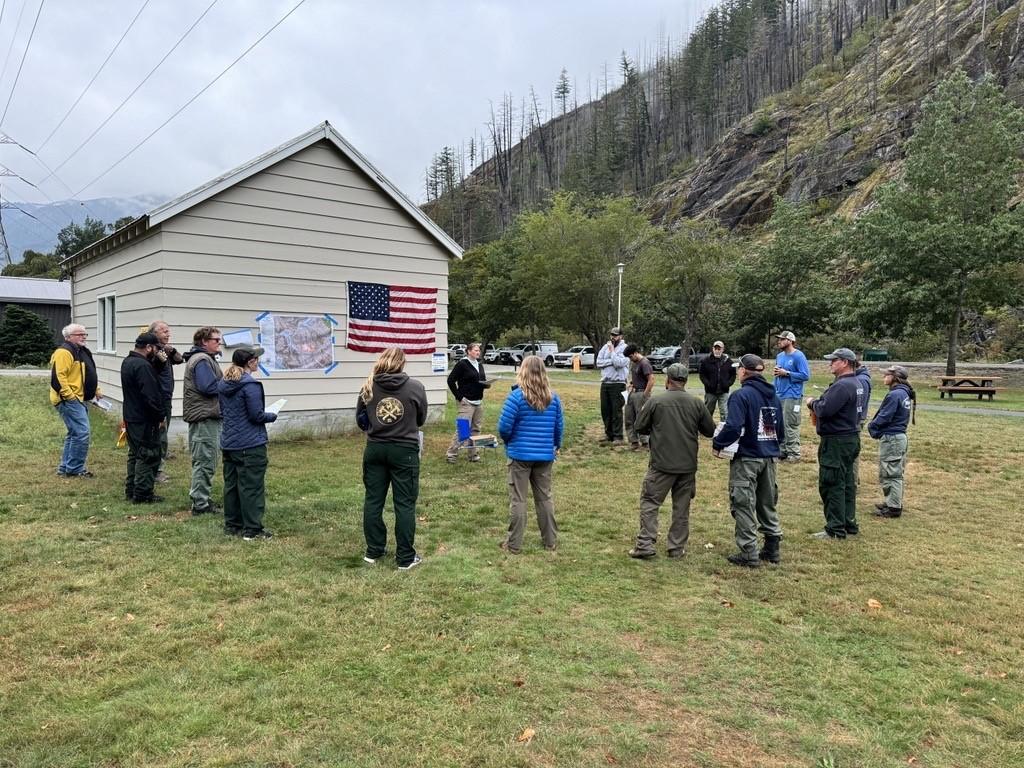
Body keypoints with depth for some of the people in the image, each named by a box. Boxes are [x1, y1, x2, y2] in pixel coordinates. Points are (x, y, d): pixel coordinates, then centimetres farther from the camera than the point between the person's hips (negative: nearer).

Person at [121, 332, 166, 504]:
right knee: (148, 457, -3)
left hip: (130, 416, 10)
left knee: (135, 454, 18)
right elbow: (151, 396, -23)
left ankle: (131, 490, 25)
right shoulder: (143, 366, -21)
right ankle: (142, 494, 0)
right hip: (144, 419, -10)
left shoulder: (127, 362, 12)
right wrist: (160, 416, -15)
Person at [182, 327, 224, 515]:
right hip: (204, 417, -11)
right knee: (205, 462, -6)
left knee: (206, 462, 18)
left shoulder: (207, 359, 19)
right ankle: (200, 504, -1)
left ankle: (203, 499, 27)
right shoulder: (202, 361, -15)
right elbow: (209, 387, -24)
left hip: (207, 416, 11)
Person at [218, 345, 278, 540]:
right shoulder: (250, 385, -18)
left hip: (228, 443, 8)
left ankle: (232, 525, 24)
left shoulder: (223, 384, 9)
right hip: (250, 445, -8)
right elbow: (257, 415, -17)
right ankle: (252, 530, 2)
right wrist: (272, 416, 1)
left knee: (231, 484, 15)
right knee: (252, 487, -2)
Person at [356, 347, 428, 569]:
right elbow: (421, 419, 4)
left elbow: (360, 419, 7)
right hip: (404, 450, -3)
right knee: (405, 504, 4)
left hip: (375, 449, 3)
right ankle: (405, 558, 11)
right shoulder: (415, 387, -9)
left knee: (373, 501, 14)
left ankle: (373, 552, 24)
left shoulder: (368, 387, -3)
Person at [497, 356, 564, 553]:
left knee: (518, 499, 4)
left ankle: (514, 543, 11)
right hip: (545, 455, 4)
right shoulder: (553, 398, 0)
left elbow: (504, 427, -14)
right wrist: (557, 445, 24)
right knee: (545, 497, 15)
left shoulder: (516, 396, -14)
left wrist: (508, 441, 7)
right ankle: (550, 541, 23)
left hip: (520, 454, -4)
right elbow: (559, 426, 6)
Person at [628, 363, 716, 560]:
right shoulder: (696, 403, 0)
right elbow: (710, 431, 8)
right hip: (688, 465, 3)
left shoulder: (656, 401, -8)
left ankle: (645, 545, -1)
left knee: (650, 503, 5)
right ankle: (677, 547, 17)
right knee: (682, 507, 12)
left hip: (661, 464, -3)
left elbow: (640, 427, -1)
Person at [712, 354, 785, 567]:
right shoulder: (773, 396, 9)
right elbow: (781, 430, 13)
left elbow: (733, 427, -24)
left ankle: (749, 553, 3)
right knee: (768, 504, 18)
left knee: (743, 505, 1)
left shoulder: (741, 395, -15)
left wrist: (717, 444, -10)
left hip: (746, 458, -7)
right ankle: (772, 549, 25)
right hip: (770, 457, 7)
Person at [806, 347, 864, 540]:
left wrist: (813, 402, -8)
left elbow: (825, 409, -27)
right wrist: (818, 402, 3)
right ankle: (849, 525, 24)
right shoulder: (854, 383, 14)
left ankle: (836, 529, 1)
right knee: (847, 483, 16)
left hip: (836, 441, -11)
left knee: (831, 484, -4)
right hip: (850, 437, 11)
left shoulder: (843, 385, -20)